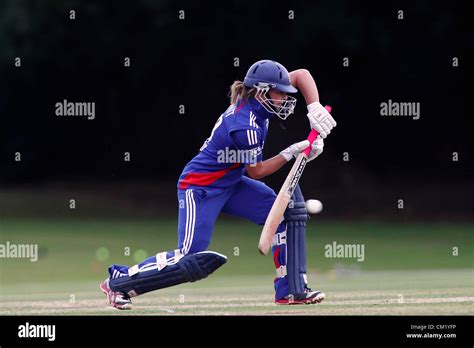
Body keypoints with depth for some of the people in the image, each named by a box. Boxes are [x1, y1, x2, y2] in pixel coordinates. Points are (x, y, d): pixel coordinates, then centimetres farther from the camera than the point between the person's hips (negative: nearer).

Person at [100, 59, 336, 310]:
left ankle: (291, 291, 2)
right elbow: (256, 171, -13)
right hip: (200, 189, -10)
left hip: (229, 184, 10)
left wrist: (315, 110, -9)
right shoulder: (246, 128, -28)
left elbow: (301, 75, 3)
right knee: (191, 258, -19)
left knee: (289, 210, -2)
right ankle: (119, 281, -3)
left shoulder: (252, 100, -6)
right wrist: (292, 153, -11)